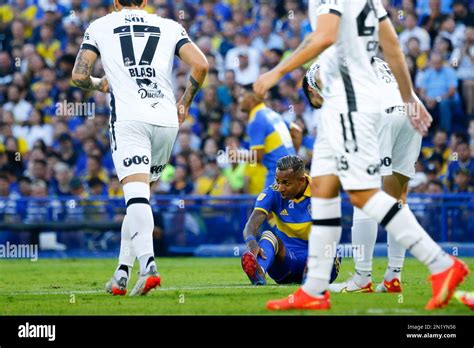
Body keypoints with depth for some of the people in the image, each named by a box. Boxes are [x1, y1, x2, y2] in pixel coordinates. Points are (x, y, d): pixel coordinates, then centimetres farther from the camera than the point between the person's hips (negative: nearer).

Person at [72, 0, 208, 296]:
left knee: (136, 195, -14)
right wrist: (185, 102, 18)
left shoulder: (100, 27, 14)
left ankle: (148, 265, -35)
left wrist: (100, 84, 28)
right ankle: (122, 273, 14)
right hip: (166, 119, 3)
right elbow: (200, 65, 4)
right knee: (140, 196, 16)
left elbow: (79, 76, 7)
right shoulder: (169, 27, 17)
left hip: (128, 118, -3)